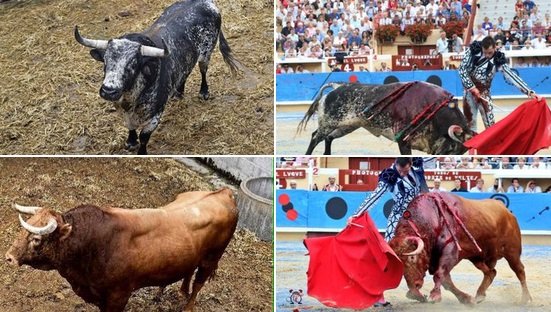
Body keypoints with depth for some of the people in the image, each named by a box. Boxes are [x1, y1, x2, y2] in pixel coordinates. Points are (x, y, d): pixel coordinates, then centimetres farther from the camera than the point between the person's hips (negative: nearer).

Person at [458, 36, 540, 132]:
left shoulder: (498, 59, -14)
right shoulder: (473, 50, -13)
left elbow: (511, 75, -18)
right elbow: (462, 69, -10)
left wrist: (529, 92, -26)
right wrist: (472, 87, -16)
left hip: (483, 92, -1)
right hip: (469, 88, 1)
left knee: (490, 123, -9)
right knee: (469, 120, 5)